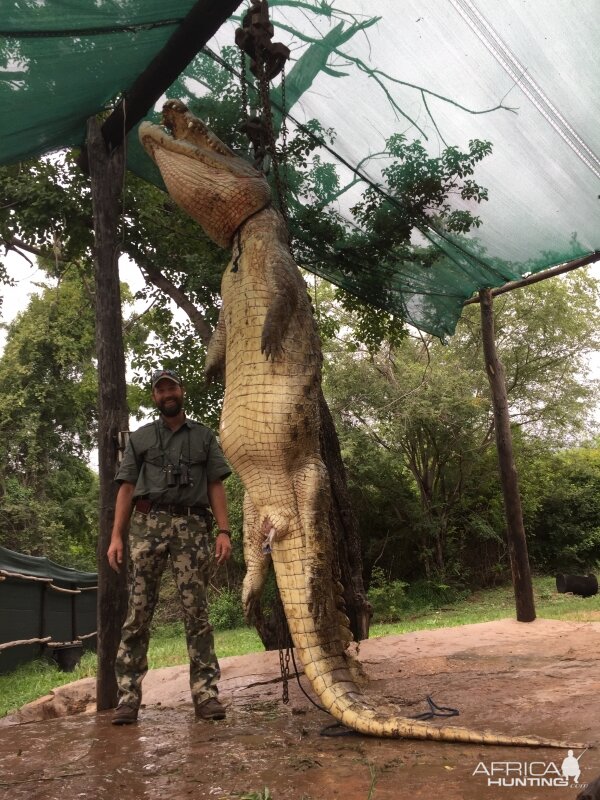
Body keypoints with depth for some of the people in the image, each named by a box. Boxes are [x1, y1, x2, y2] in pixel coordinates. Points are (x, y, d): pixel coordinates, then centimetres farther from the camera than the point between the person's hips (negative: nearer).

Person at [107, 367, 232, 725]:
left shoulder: (204, 436, 17)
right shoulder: (140, 437, 18)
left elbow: (216, 486, 10)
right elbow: (127, 488, 12)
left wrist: (224, 531, -3)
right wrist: (116, 536, 1)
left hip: (192, 526, 0)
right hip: (148, 524, 1)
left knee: (197, 610, -3)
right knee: (139, 610, -3)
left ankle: (206, 692, -2)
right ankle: (129, 695, 1)